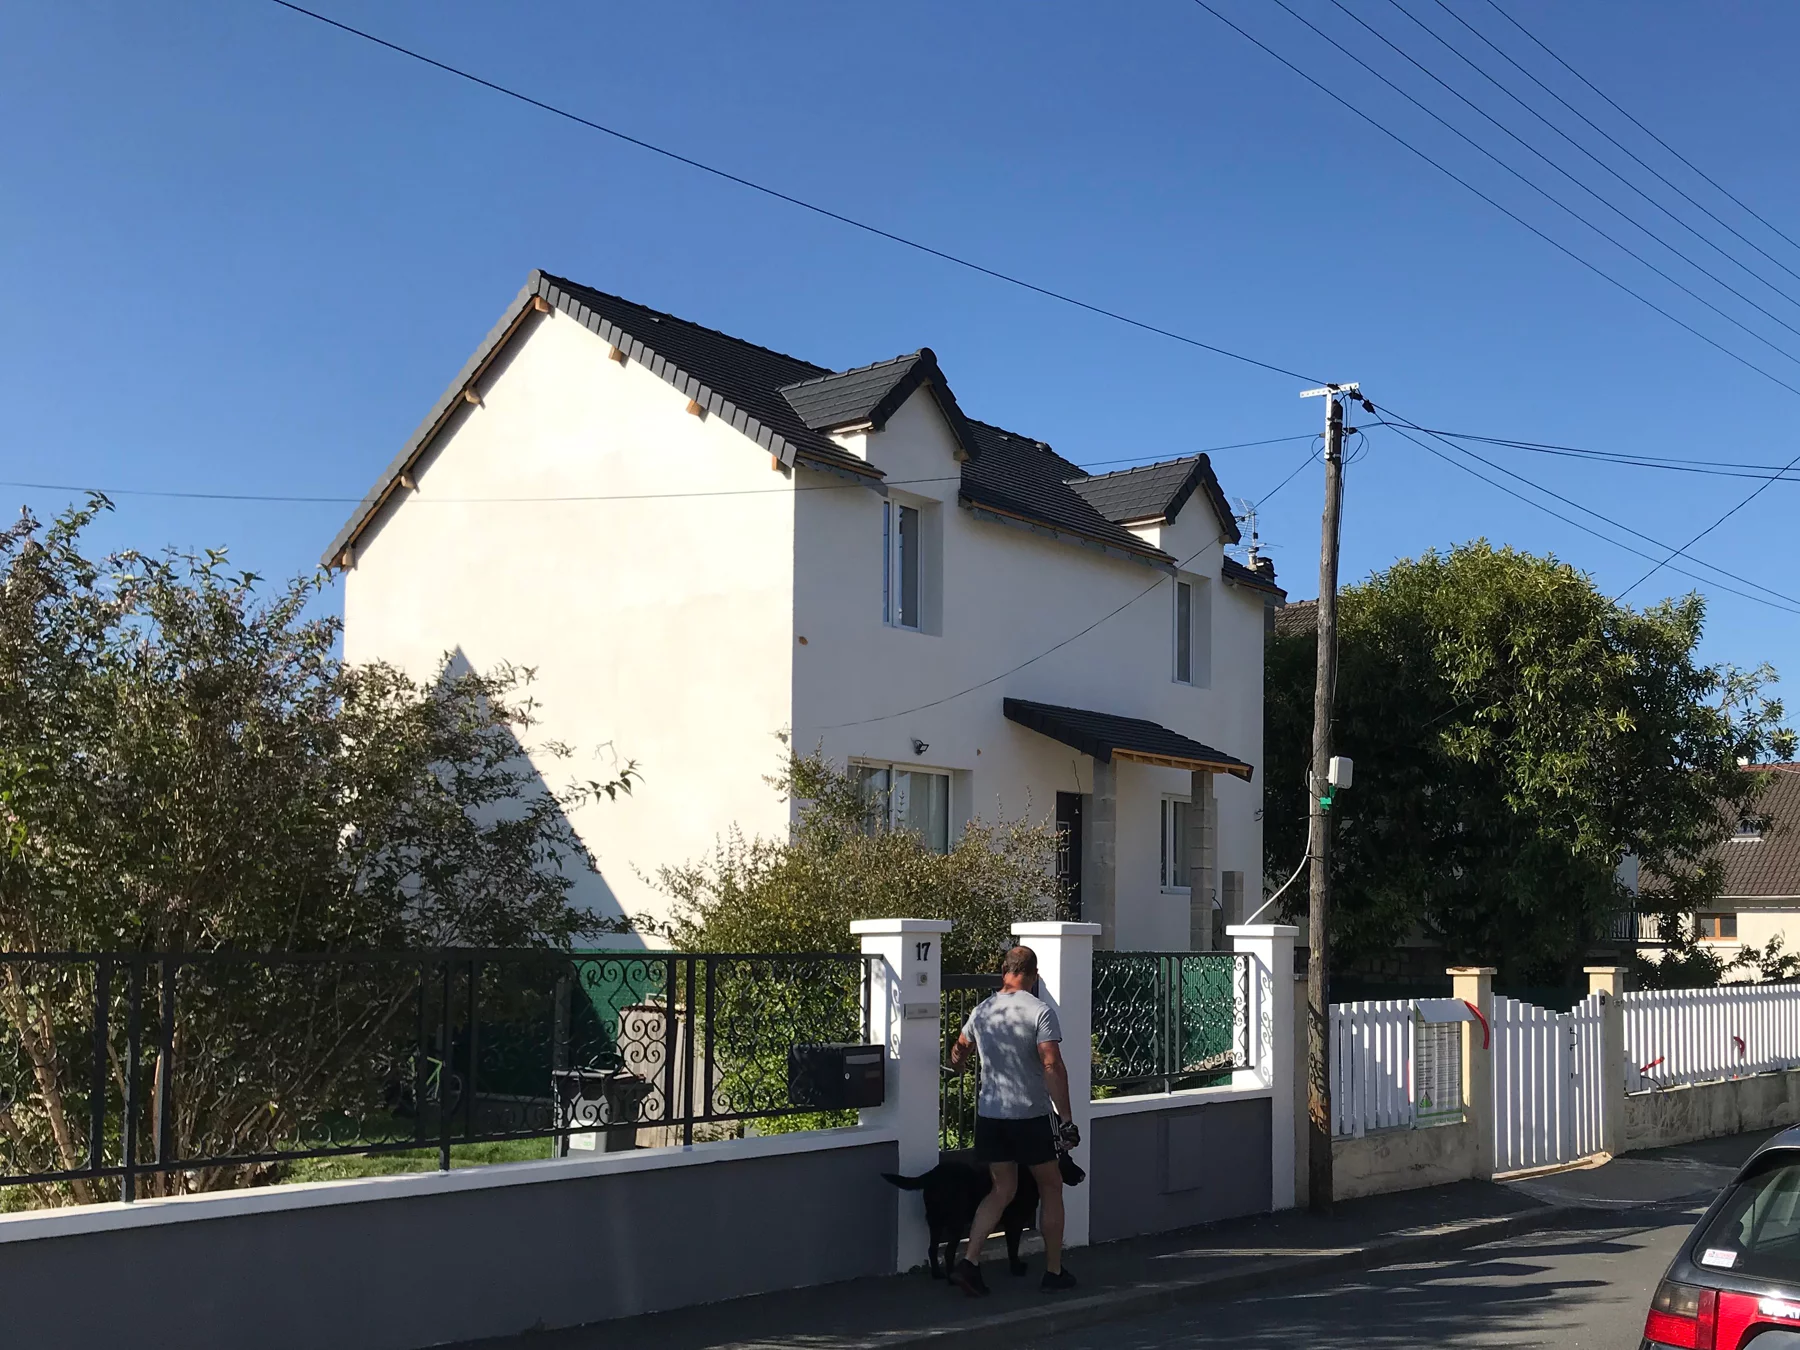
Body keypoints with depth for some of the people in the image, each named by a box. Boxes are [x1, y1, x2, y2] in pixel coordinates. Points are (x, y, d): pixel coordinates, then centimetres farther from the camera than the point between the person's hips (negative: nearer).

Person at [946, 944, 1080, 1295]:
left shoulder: (982, 1010, 6)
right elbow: (1052, 1066, -20)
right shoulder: (1040, 1012, -12)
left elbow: (959, 1049, 24)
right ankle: (1054, 1271, 16)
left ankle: (969, 1261, -1)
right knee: (1051, 1188, 11)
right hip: (1030, 1116, -5)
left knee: (1002, 1190, 13)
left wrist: (955, 1068, 47)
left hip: (989, 1114, 5)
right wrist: (1066, 1117, -16)